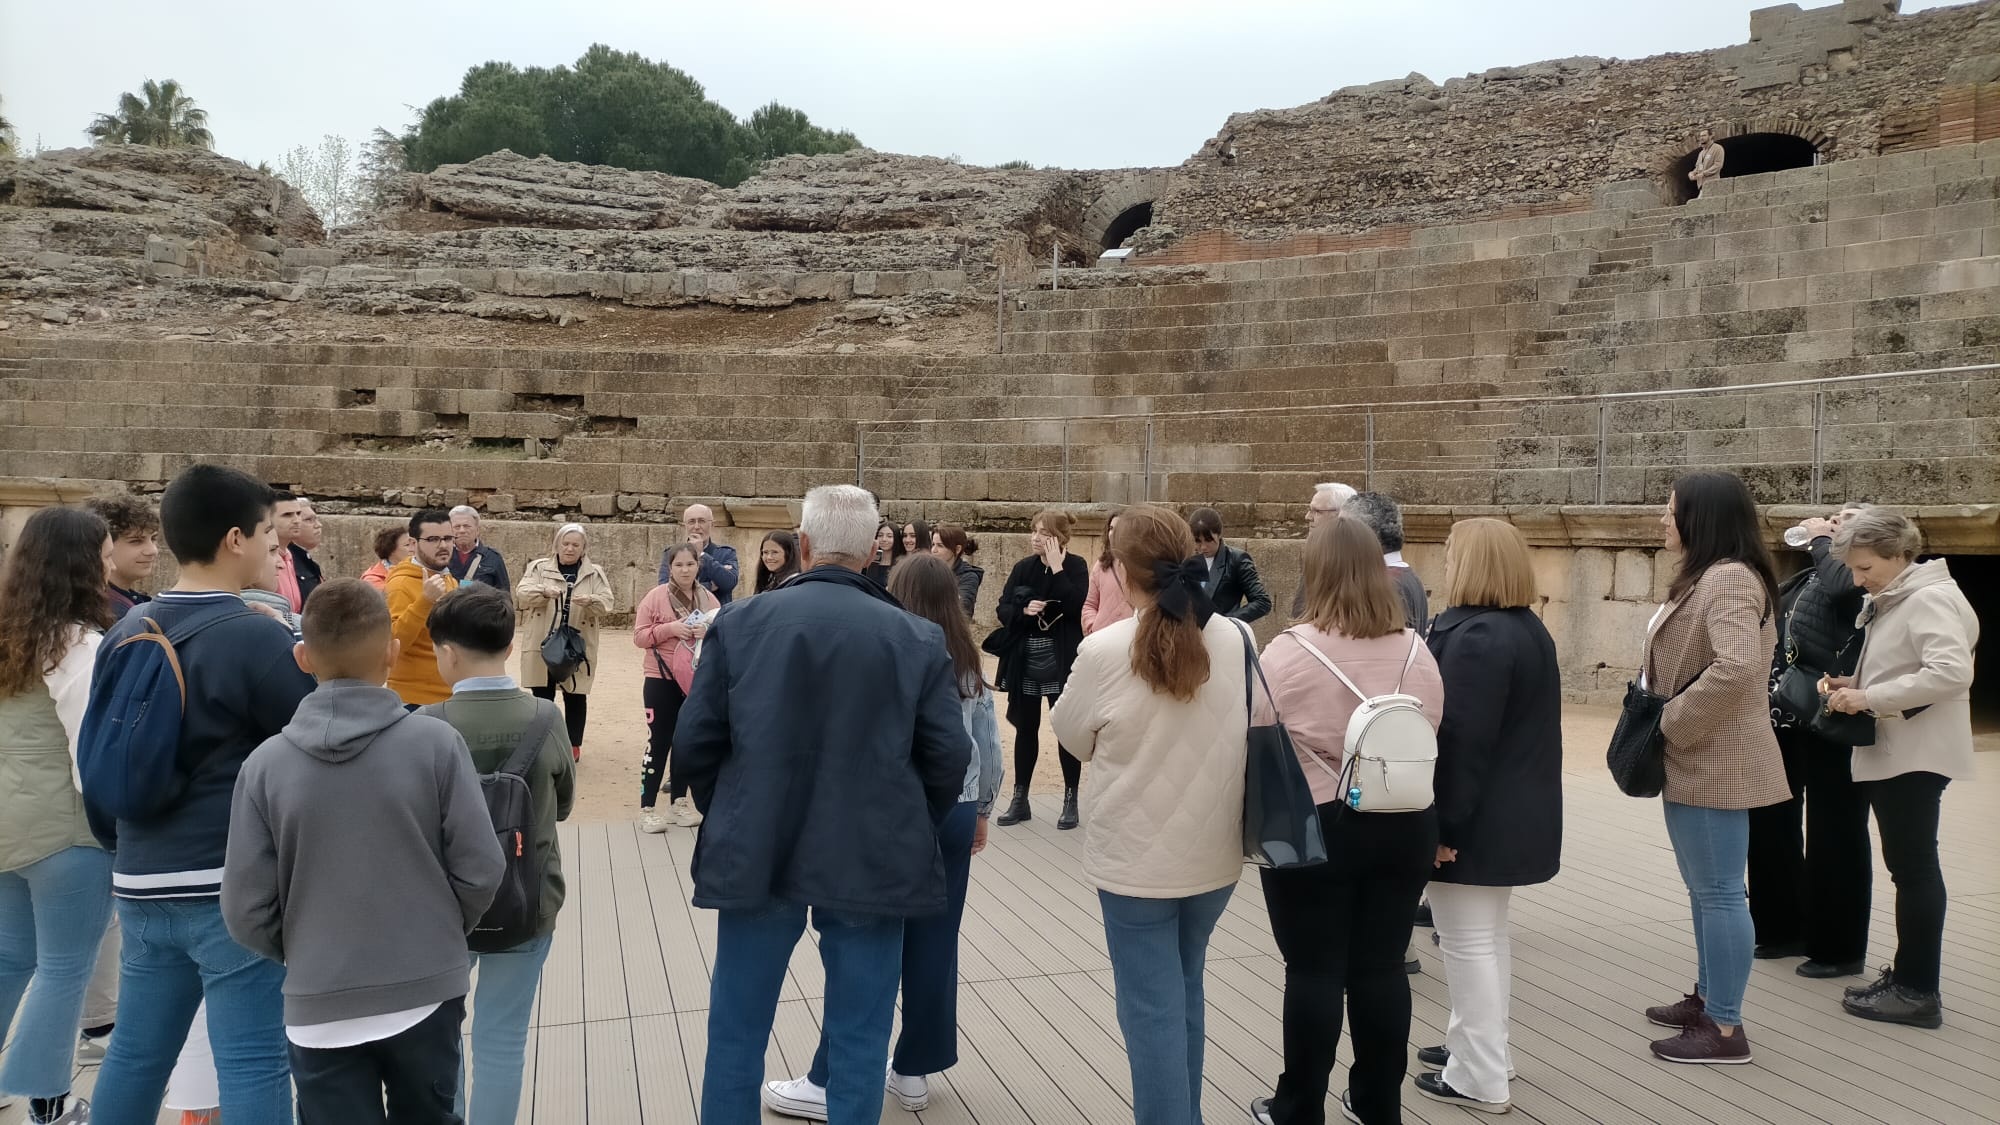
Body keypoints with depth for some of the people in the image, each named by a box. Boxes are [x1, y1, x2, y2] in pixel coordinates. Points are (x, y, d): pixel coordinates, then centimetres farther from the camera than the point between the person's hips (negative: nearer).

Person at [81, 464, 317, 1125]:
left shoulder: (124, 634, 8)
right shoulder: (255, 637, -15)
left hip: (142, 885, 8)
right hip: (236, 886, -7)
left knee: (136, 1054, 18)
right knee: (252, 1065, 0)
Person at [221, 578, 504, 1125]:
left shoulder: (266, 763, -9)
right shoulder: (435, 742, -12)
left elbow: (245, 908, -6)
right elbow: (480, 870, -10)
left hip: (320, 1007, 0)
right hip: (428, 992, 0)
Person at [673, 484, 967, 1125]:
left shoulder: (740, 624, -5)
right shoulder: (919, 638, -6)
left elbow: (693, 743, -3)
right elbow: (949, 758, -5)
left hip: (755, 855, 1)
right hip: (872, 861, 0)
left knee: (737, 1034, 16)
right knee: (859, 1041, 12)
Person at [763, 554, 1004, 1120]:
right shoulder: (971, 666, 6)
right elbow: (990, 748, 9)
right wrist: (980, 811, 21)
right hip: (956, 813, 5)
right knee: (935, 942, 10)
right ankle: (913, 1071, 20)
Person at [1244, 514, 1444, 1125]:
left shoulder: (1289, 651, -15)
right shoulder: (1417, 652, 1)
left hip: (1313, 830, -4)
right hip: (1405, 828, 4)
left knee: (1315, 971, 6)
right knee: (1382, 966, 13)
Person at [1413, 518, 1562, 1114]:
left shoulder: (1474, 637, -22)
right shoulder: (1531, 628, 11)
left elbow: (1460, 740, -26)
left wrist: (1442, 822, -21)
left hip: (1476, 818, -10)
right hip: (1515, 812, 10)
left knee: (1468, 941, -1)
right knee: (1490, 934, 21)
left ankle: (1481, 1077, 7)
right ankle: (1484, 1044, 34)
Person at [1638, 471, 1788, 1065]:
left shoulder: (1730, 579, -19)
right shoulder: (1706, 576, 14)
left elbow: (1736, 668, -33)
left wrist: (1672, 724, -21)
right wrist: (1670, 724, 8)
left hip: (1715, 765, -11)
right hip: (1697, 762, 11)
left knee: (1720, 893, -3)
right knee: (1704, 890, 19)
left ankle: (1726, 1029, 5)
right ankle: (1708, 997, 31)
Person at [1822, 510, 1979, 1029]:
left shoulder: (1931, 599, -15)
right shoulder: (1888, 601, 14)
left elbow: (1951, 672, -27)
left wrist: (1871, 698, -24)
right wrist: (1857, 684, 4)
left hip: (1917, 754, -10)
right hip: (1889, 752, 10)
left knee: (1913, 867, -4)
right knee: (1909, 867, 13)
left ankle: (1918, 992, 4)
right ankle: (1908, 976, 21)